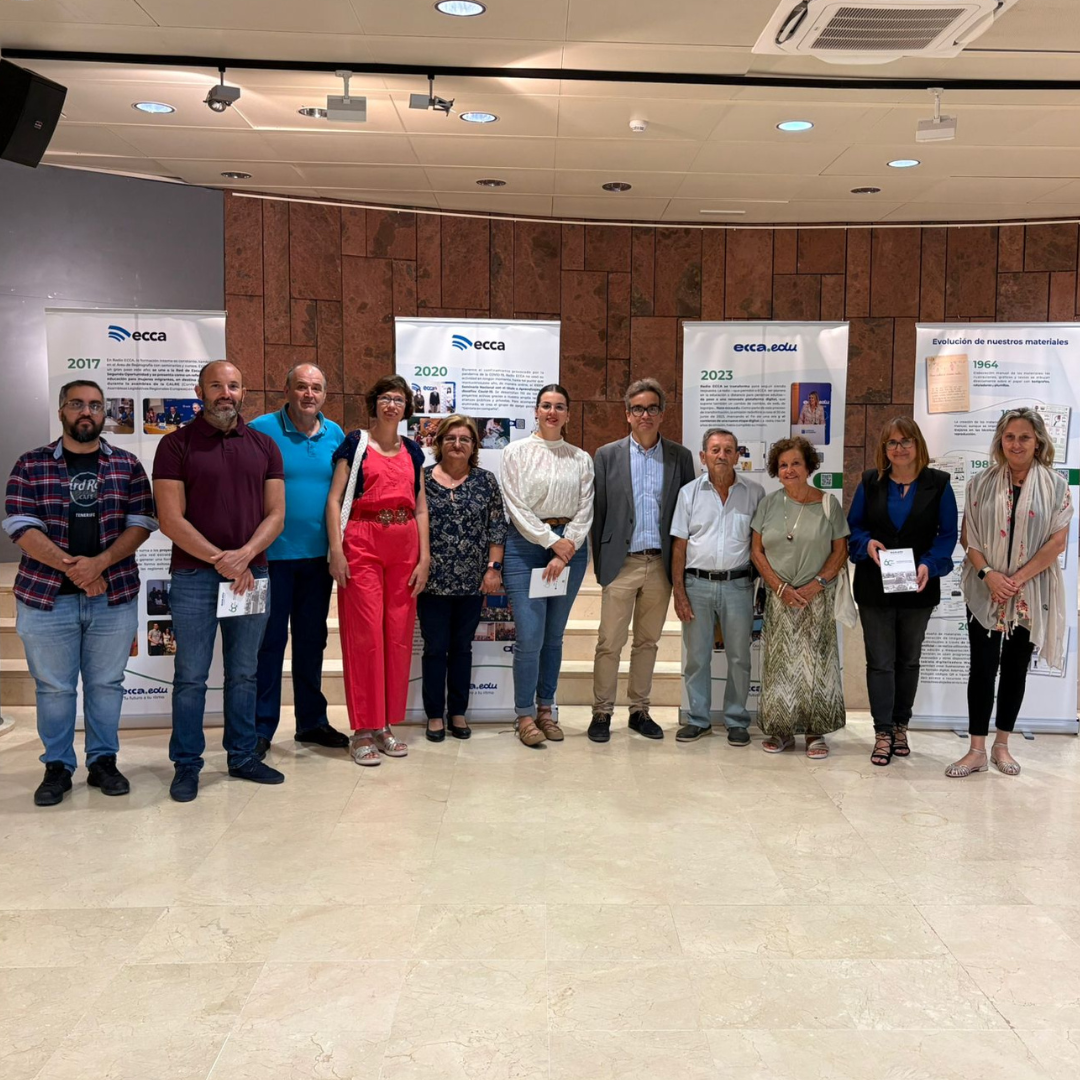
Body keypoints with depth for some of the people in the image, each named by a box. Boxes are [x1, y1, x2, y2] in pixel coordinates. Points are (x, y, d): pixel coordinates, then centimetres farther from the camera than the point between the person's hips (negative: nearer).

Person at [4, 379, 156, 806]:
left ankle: (103, 762, 22)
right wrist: (70, 566, -16)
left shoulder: (127, 465, 6)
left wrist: (99, 563, -16)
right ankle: (57, 767, 20)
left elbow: (141, 524, -1)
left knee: (106, 683, 9)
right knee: (53, 686, 7)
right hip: (46, 596, -1)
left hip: (114, 595, 1)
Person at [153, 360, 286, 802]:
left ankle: (242, 756, 23)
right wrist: (219, 560, -13)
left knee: (244, 674, 12)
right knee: (191, 677, 3)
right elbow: (171, 520, -7)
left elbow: (276, 514, 4)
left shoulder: (264, 446, 9)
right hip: (194, 577, -3)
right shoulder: (176, 445, -1)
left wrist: (244, 556, -12)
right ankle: (186, 765, 15)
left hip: (251, 574, 3)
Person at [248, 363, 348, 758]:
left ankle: (312, 721, 25)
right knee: (270, 641, 1)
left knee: (312, 640, 14)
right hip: (273, 554, -4)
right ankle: (260, 728, 12)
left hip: (318, 555, 5)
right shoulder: (262, 429, -6)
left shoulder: (335, 435, 8)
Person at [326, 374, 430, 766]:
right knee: (365, 633, -6)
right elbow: (335, 499, -2)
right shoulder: (355, 443, 3)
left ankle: (386, 725, 16)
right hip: (362, 543, -4)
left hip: (404, 546, 4)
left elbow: (421, 507, 14)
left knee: (399, 634, 4)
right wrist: (336, 550, -12)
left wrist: (424, 557, 5)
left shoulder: (412, 451, 15)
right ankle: (363, 730, 3)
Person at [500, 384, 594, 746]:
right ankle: (524, 715, 4)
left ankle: (546, 709, 20)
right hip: (526, 544, -3)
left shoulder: (581, 458, 9)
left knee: (554, 636, 9)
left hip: (570, 547, 3)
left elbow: (585, 512, 4)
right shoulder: (517, 451, 2)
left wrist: (563, 555, -8)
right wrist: (552, 541, -11)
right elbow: (516, 507, -6)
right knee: (530, 637, -8)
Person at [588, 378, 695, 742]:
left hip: (661, 564, 2)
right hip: (621, 563, -2)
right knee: (609, 643, 0)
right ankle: (602, 713, 11)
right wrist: (599, 563, -1)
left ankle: (639, 711, 23)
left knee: (648, 642, 12)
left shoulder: (680, 457, 6)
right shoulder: (607, 455, 2)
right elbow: (598, 512, 2)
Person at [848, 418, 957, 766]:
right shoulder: (870, 482, 2)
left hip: (918, 588, 0)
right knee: (880, 661, 1)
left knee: (908, 660, 13)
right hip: (874, 587, 0)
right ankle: (883, 733, 9)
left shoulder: (938, 483, -2)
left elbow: (948, 533, -3)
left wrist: (928, 564, -20)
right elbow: (853, 526, 6)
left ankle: (900, 727, 28)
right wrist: (867, 543, -16)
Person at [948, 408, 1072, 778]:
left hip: (1032, 594, 0)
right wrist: (988, 574, -13)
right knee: (982, 667, 0)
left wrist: (1018, 579, -14)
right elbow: (968, 536, 1)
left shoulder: (1056, 486, -1)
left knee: (1015, 668, 9)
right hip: (984, 591, 0)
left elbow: (1057, 542, -6)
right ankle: (977, 750, 6)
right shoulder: (980, 483, 3)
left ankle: (1001, 745, 21)